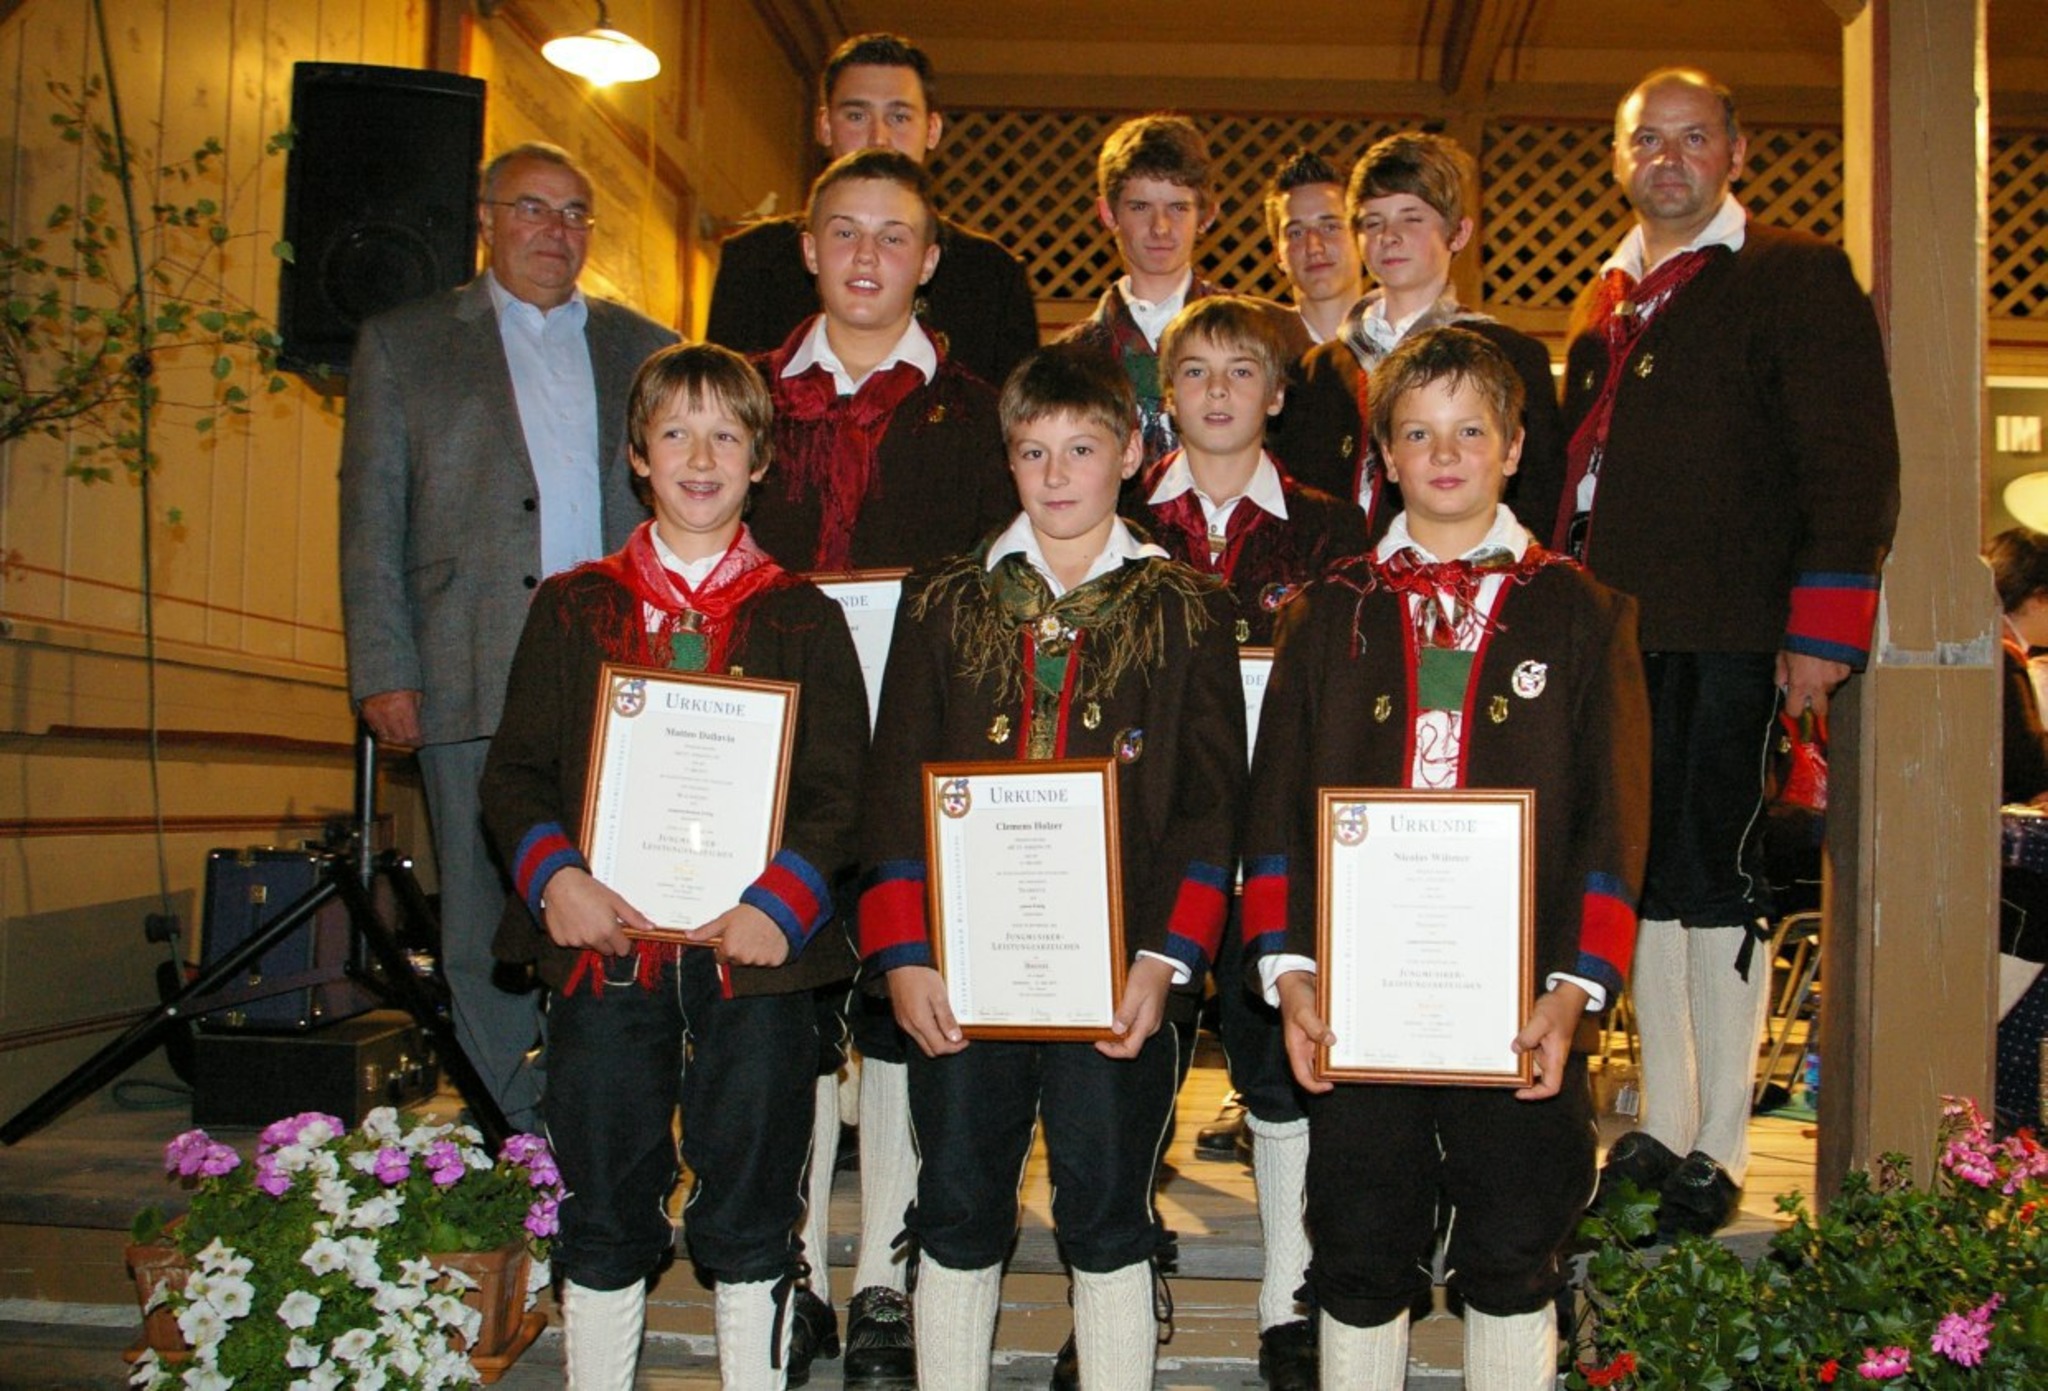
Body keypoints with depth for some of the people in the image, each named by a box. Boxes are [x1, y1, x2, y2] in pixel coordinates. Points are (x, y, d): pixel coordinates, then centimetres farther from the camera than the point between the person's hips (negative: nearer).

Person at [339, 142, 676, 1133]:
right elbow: (371, 518, 6)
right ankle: (517, 1142, 13)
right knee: (485, 920, 2)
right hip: (471, 682, -1)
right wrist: (383, 671, -3)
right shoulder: (403, 344, 12)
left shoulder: (645, 351, 17)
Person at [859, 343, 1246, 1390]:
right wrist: (901, 956, -6)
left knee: (1107, 1219, 6)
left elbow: (1212, 803, 0)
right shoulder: (943, 602, 9)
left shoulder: (1185, 611, 4)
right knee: (956, 1216, 10)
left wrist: (1166, 959, -11)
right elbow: (894, 789, 5)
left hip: (1118, 977, -1)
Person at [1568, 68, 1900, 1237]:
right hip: (1613, 633, 6)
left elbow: (1852, 462, -6)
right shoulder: (1608, 300, 19)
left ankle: (1718, 1153, 9)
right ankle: (1661, 1130, 21)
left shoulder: (1798, 278, 1)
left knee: (1711, 881, -3)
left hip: (1725, 637, -6)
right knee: (1644, 878, 10)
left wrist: (1824, 623, -15)